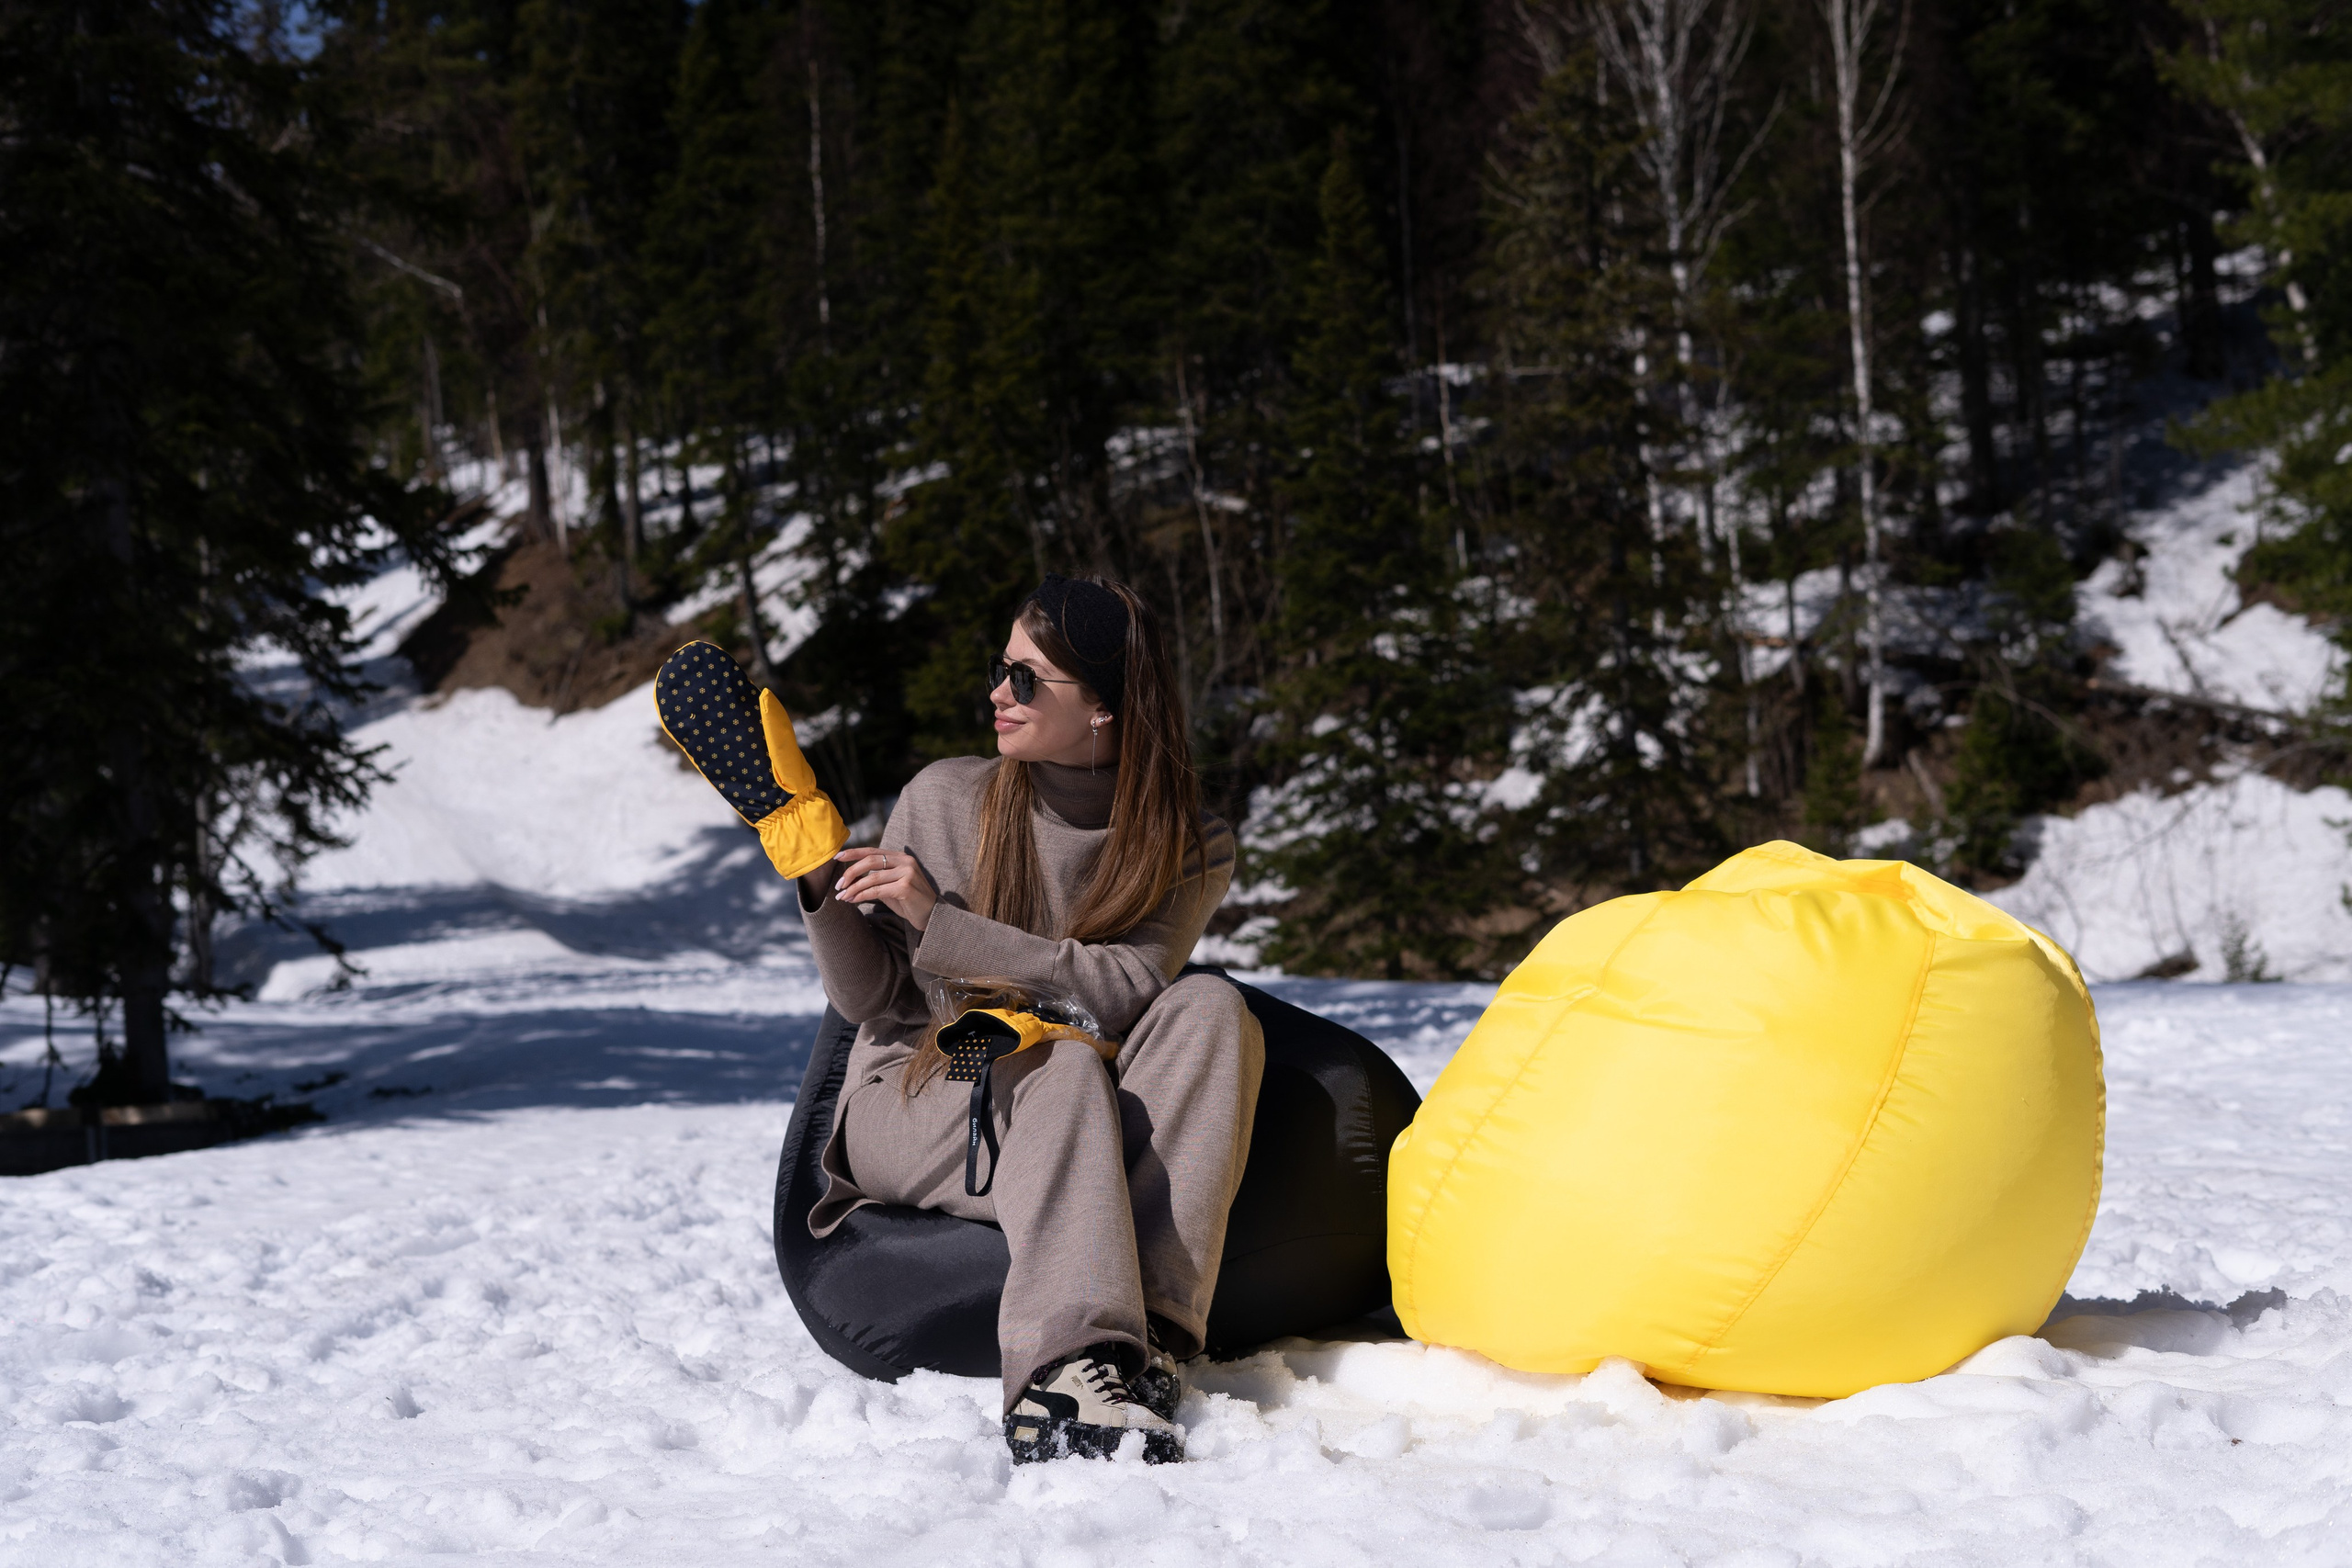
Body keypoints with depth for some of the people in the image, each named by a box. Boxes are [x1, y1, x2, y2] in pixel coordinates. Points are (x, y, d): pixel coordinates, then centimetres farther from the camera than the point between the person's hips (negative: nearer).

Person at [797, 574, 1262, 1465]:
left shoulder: (1189, 847, -1)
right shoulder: (946, 798, -2)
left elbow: (1125, 989, -18)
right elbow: (866, 1000, -1)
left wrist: (939, 920, -23)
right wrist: (821, 885, -19)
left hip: (1059, 1138, 2)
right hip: (908, 1106, -2)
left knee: (1209, 1007, -26)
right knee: (1065, 1060, -34)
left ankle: (1151, 1334, -40)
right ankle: (1066, 1372, -53)